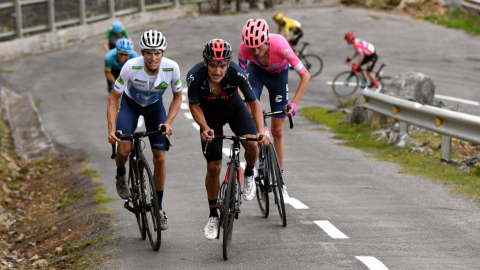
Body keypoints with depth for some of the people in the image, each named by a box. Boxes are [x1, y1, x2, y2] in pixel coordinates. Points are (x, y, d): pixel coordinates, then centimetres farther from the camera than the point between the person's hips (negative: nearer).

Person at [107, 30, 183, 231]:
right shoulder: (131, 67, -34)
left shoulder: (172, 68, -29)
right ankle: (121, 175, 13)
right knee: (124, 149, -23)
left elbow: (177, 97, -10)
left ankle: (159, 207, 14)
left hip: (154, 106, 2)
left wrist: (168, 123, -24)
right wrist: (111, 130, -34)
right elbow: (114, 98, -24)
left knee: (160, 158, -3)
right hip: (131, 103, -2)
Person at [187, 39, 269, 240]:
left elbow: (254, 103, -23)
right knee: (213, 167, -3)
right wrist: (205, 128, -33)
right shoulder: (195, 76, -33)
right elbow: (194, 106, -18)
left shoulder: (237, 74, -34)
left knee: (251, 145, -26)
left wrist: (261, 131, -35)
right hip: (210, 114, 0)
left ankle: (249, 174, 9)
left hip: (234, 108, 0)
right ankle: (213, 216, 15)